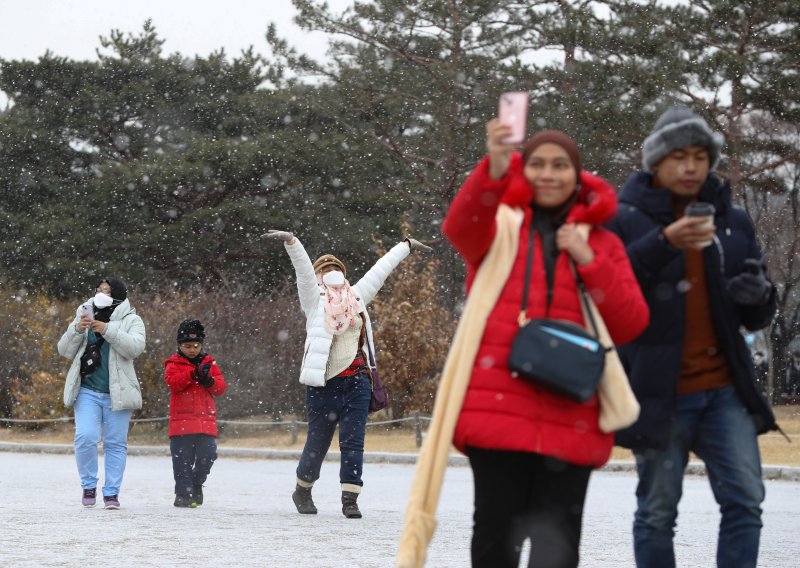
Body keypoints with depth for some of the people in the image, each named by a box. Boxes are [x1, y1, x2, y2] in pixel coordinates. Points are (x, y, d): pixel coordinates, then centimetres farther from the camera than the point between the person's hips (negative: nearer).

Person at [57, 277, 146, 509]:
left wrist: (107, 330, -23)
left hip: (117, 393, -1)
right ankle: (89, 486, 5)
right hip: (87, 391, 1)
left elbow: (135, 347, -15)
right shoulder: (85, 315, 12)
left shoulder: (131, 320, 4)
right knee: (85, 437, -13)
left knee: (116, 443, 1)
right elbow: (65, 351, 8)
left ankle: (111, 493, 9)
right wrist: (77, 330, -10)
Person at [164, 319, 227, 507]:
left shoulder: (209, 363, 15)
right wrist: (193, 374, -24)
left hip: (206, 420, 3)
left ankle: (196, 483, 21)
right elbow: (172, 381, -14)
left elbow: (221, 387, 7)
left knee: (208, 455, -3)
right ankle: (183, 492, 7)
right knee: (183, 459, -1)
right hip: (182, 420, -3)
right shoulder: (174, 363, 5)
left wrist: (209, 380, -14)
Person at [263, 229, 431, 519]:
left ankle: (350, 498, -2)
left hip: (357, 383, 3)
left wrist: (405, 246, 34)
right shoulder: (314, 299, 4)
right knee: (318, 442, 7)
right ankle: (302, 491, 28)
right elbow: (303, 268, -10)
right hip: (324, 384, -3)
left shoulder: (357, 296, 16)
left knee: (353, 442, -3)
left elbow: (380, 270, 24)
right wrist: (291, 242, -24)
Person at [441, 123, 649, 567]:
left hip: (569, 416, 1)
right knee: (497, 530, -3)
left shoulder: (601, 242, 15)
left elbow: (631, 325, 5)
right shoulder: (500, 223, 10)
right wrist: (493, 170, -35)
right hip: (498, 408, -1)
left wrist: (588, 261, -6)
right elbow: (461, 229, -16)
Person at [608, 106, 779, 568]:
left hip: (724, 390, 3)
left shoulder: (732, 221, 10)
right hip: (658, 392, -3)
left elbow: (758, 317, 15)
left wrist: (758, 296, -10)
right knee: (658, 512, 3)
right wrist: (664, 243, -30)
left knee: (745, 500, -5)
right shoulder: (625, 220, -2)